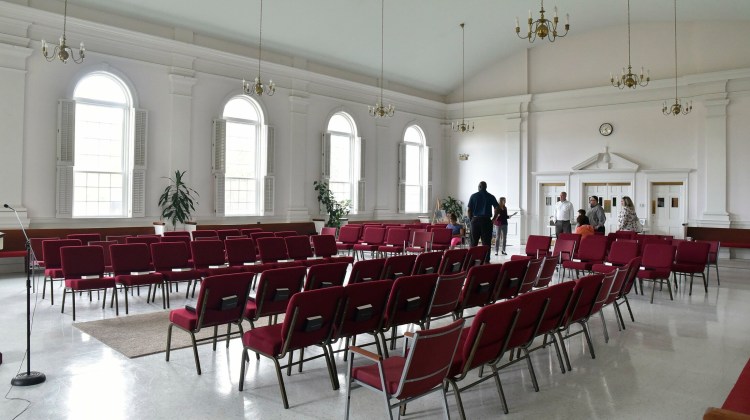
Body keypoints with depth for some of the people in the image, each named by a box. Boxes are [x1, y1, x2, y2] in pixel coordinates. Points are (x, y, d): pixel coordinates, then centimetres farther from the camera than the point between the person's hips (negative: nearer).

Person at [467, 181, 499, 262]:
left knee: (474, 241, 9)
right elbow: (497, 208, -6)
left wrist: (471, 219, 9)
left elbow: (469, 210, -1)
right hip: (486, 220, -1)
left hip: (475, 220, 1)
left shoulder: (473, 196, 3)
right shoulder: (491, 197, 3)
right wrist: (493, 219, 2)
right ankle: (486, 260, 0)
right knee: (486, 242, 1)